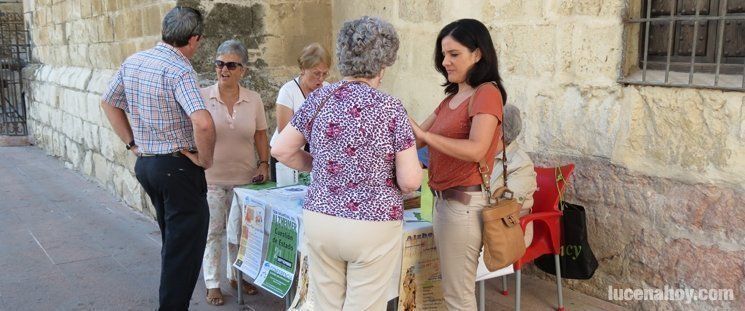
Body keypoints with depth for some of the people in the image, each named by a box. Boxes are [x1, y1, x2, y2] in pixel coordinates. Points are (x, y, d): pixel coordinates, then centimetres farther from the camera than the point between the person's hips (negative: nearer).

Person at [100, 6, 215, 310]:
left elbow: (108, 103, 17)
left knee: (171, 239, 25)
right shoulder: (179, 70, -20)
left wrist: (133, 143, 16)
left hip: (145, 163, 9)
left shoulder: (132, 61, 4)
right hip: (178, 166, -8)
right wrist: (205, 159, -16)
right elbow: (203, 123, -33)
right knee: (186, 243, 3)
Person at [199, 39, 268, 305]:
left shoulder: (254, 100, 2)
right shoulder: (202, 97, -6)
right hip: (211, 177, -3)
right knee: (213, 231, 4)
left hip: (244, 177, 3)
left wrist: (264, 163, 0)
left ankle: (236, 275, 34)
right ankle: (212, 283, 19)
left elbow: (260, 135, 9)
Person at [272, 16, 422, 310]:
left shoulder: (319, 98, 0)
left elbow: (281, 150, 7)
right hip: (372, 227, -4)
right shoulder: (390, 108, -11)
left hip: (318, 219, 4)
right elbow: (410, 181, -12)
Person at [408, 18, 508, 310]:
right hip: (443, 199, 9)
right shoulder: (452, 98, 17)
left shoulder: (487, 93, -11)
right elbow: (418, 138, 14)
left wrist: (424, 134, -25)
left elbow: (476, 150, -25)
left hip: (464, 201, -9)